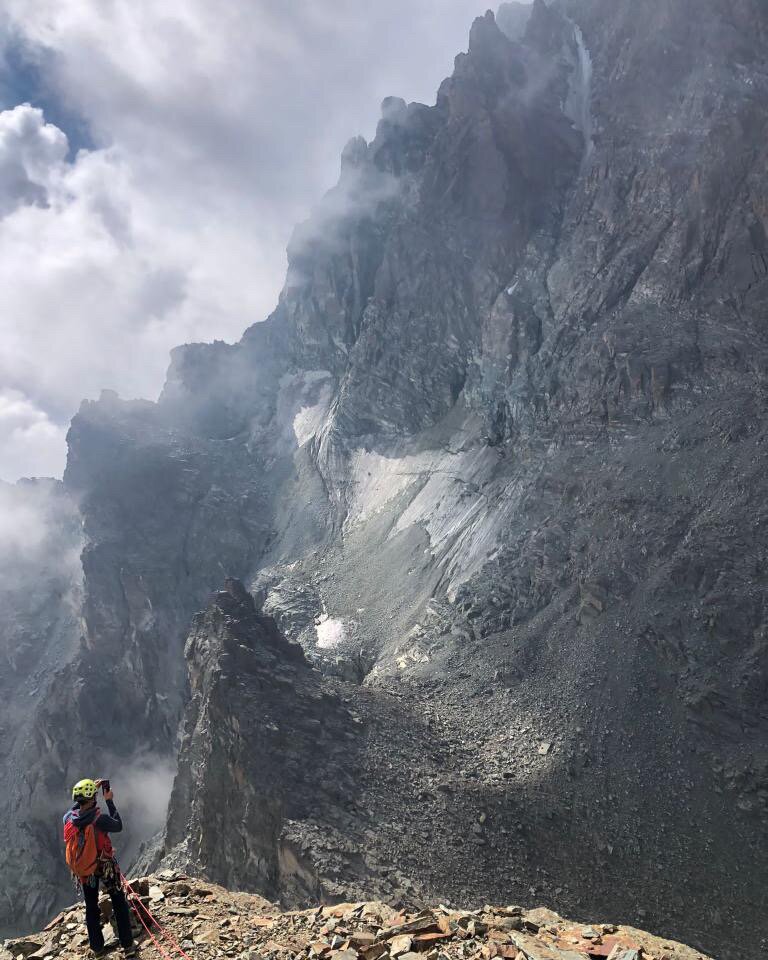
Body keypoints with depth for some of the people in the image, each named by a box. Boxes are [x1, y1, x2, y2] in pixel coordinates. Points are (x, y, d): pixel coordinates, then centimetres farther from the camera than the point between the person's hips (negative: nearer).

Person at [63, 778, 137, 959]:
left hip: (83, 870, 4)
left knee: (91, 907, 20)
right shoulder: (100, 819, -28)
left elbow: (77, 807, 9)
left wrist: (92, 788, 12)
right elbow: (118, 826, -9)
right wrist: (110, 802, -6)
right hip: (105, 867, -4)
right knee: (119, 904, 12)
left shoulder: (68, 818, -15)